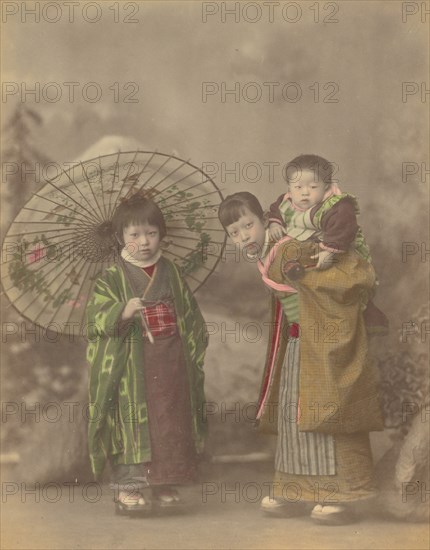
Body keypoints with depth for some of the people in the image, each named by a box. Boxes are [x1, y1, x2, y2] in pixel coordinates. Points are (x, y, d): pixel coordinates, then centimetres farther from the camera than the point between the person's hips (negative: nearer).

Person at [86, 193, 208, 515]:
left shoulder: (171, 273, 9)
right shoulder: (113, 277, -3)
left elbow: (190, 316, 15)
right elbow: (98, 316, -12)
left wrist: (194, 352, 9)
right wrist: (123, 312, -31)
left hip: (172, 365, 4)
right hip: (132, 366, -4)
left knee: (171, 423, 8)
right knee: (133, 422, -5)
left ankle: (164, 484, 19)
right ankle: (127, 488, 1)